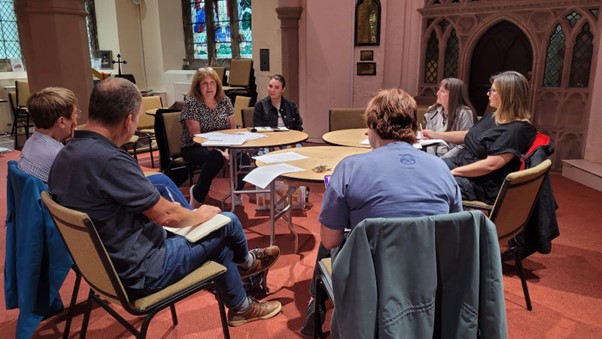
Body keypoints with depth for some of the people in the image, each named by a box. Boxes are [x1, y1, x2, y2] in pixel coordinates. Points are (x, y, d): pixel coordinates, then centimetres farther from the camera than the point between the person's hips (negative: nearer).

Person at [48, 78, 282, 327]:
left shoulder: (67, 154, -1)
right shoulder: (109, 159, -32)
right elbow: (167, 215, -24)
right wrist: (201, 215, -3)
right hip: (138, 271, -9)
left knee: (220, 242, 20)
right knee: (227, 222, 5)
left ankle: (240, 307, 40)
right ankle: (245, 261, 38)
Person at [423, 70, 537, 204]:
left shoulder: (517, 129, -19)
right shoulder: (494, 117, 11)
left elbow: (490, 165, -25)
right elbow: (467, 135, 22)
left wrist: (452, 172, -21)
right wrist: (434, 134, 18)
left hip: (481, 184, -9)